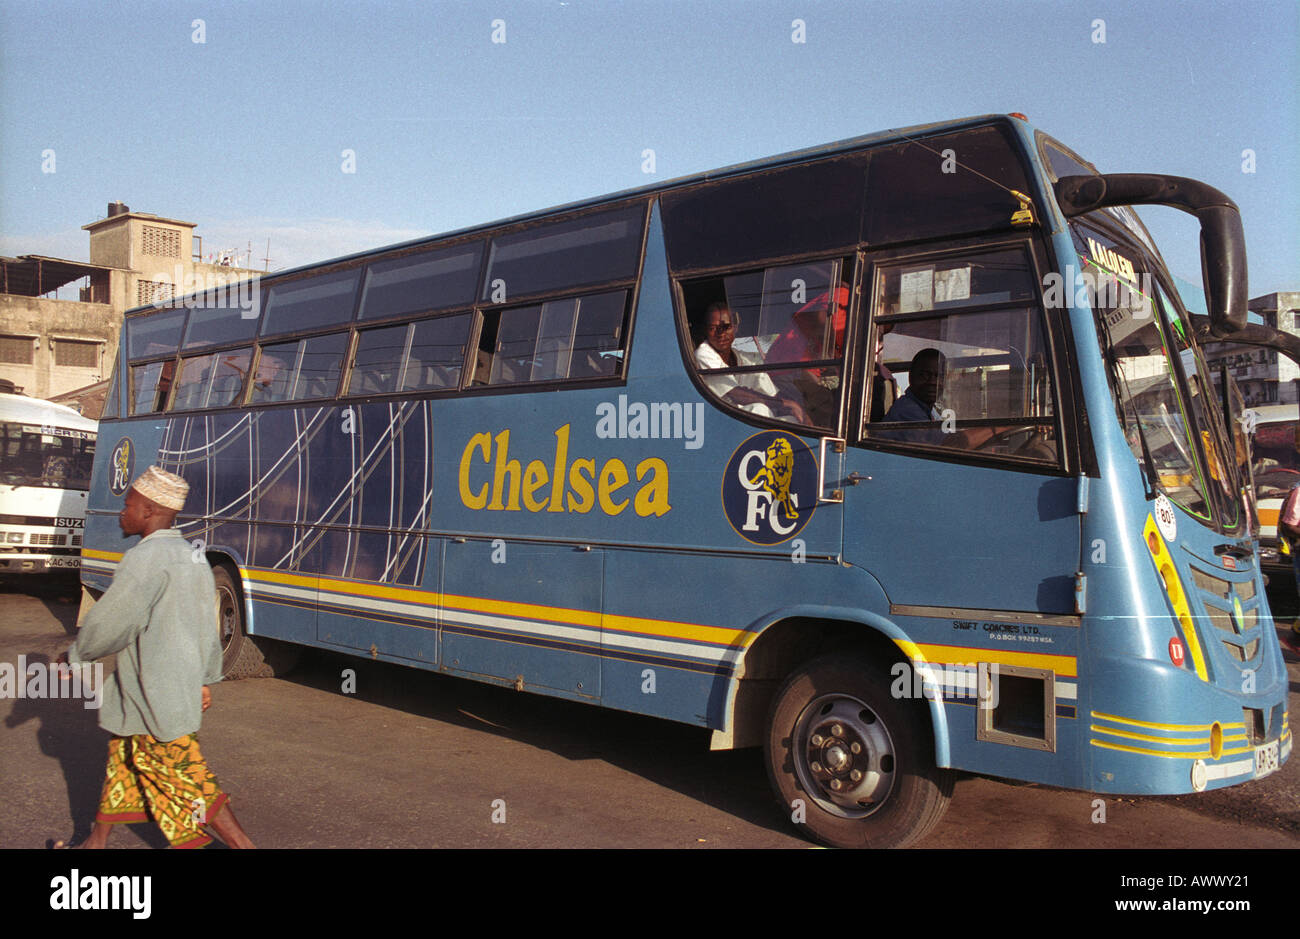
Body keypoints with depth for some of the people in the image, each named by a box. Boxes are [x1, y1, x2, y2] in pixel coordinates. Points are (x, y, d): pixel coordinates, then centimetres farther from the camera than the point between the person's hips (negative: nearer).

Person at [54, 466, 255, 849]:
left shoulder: (146, 559, -20)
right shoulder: (193, 556, 10)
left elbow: (109, 622, -18)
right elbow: (208, 627, 16)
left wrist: (74, 656, 0)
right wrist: (205, 679, 23)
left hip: (156, 701, -10)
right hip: (181, 685, 10)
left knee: (186, 782, -1)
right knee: (121, 761, 22)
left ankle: (243, 845, 6)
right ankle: (96, 843, 35)